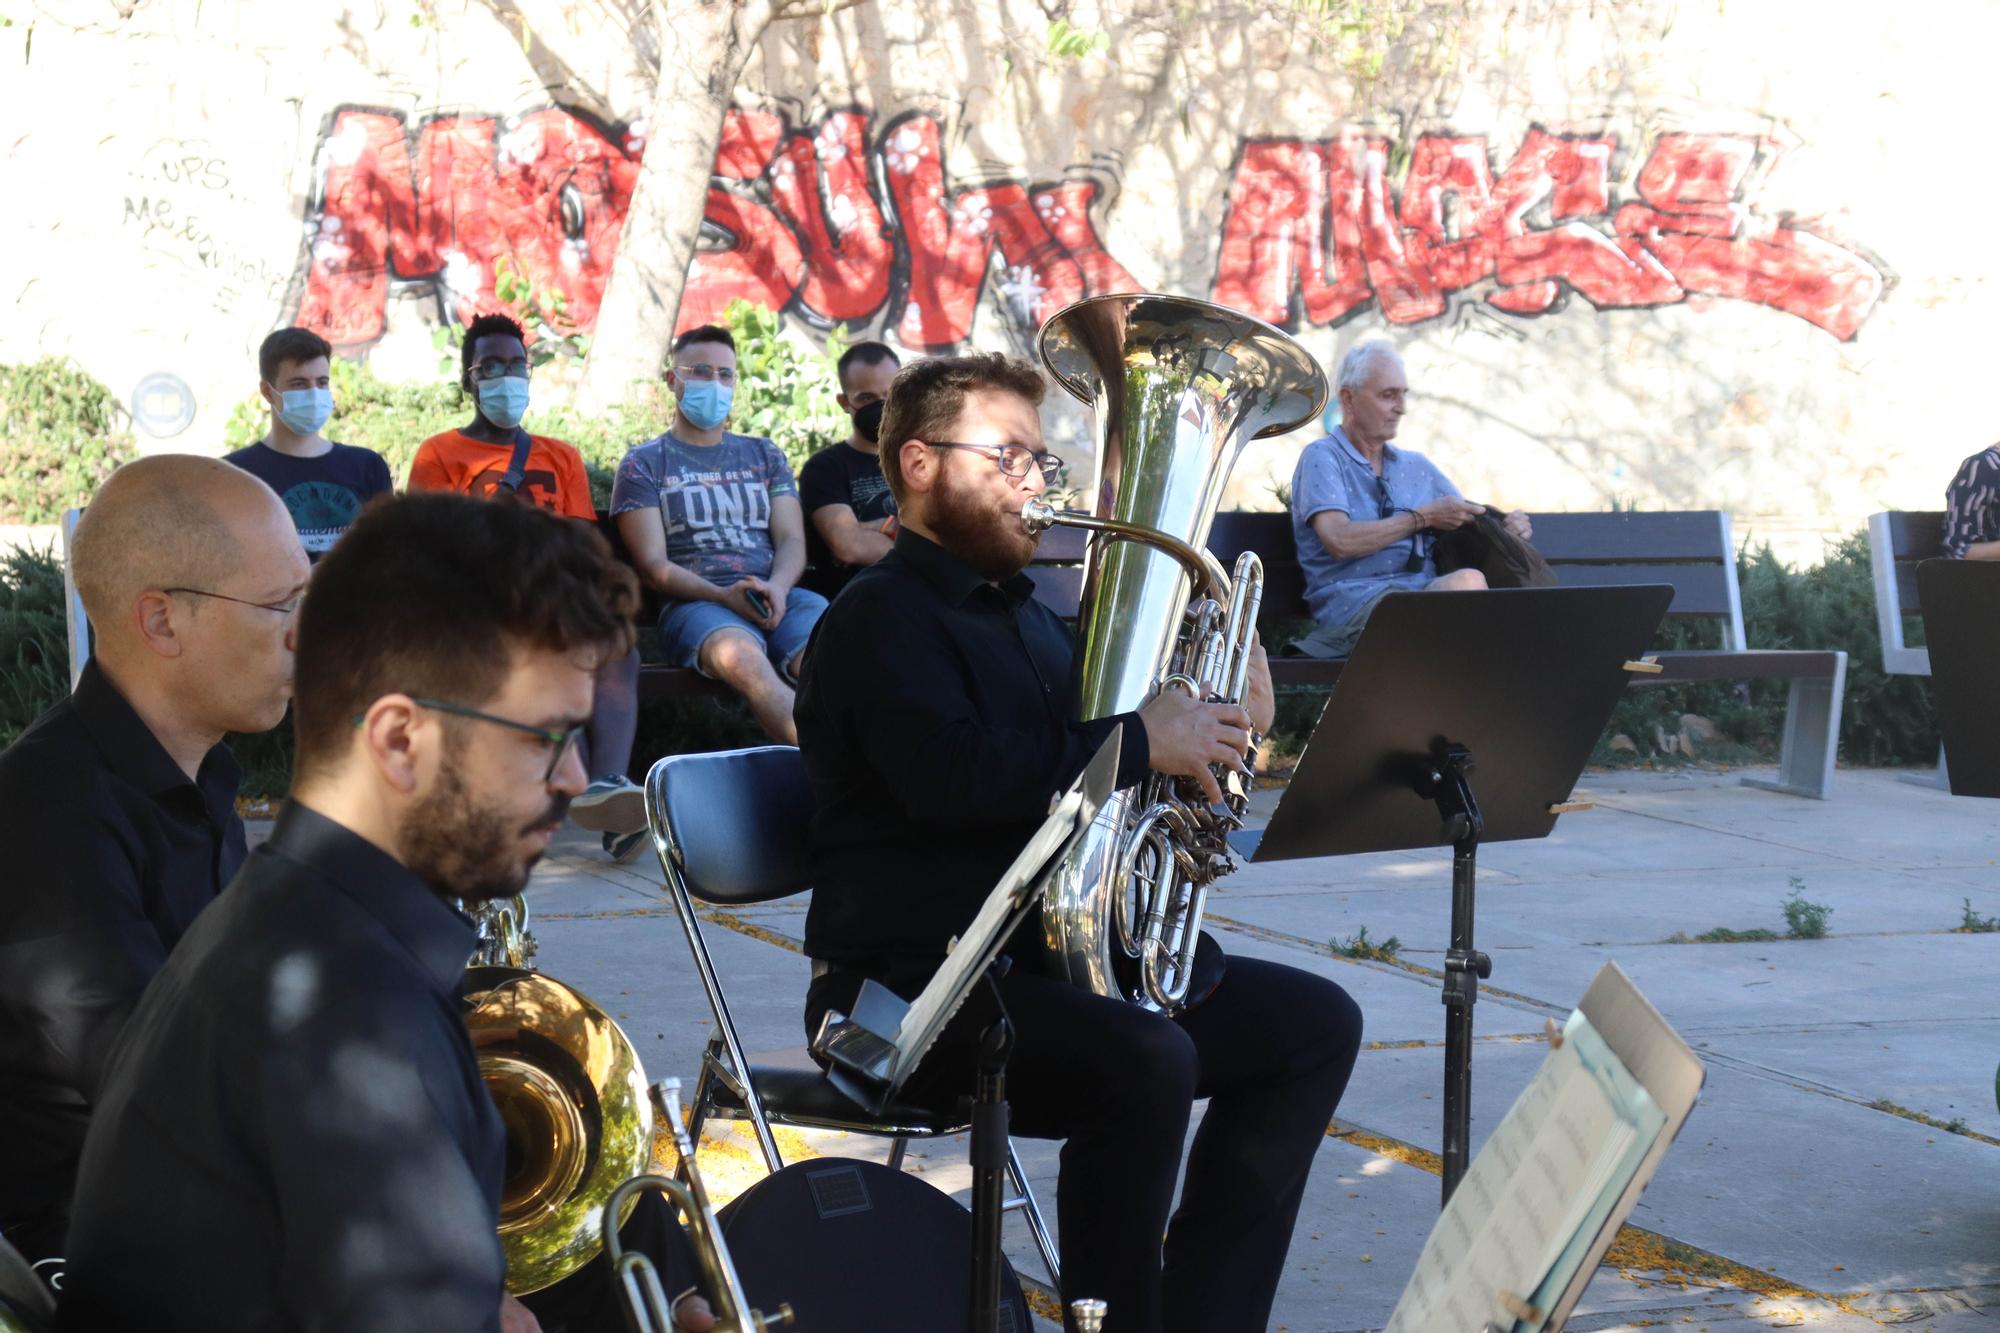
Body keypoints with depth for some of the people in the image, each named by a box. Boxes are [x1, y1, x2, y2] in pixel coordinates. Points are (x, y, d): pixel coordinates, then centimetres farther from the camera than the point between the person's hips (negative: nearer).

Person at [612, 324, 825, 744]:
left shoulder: (764, 455, 27)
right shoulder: (643, 464, 16)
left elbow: (792, 540, 16)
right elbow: (653, 564, 4)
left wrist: (777, 587, -9)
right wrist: (723, 596, -14)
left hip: (778, 595, 4)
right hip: (694, 602, -3)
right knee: (742, 655, -40)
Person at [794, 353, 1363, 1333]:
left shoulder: (1020, 611, 20)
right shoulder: (882, 617, -9)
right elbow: (950, 777, -28)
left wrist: (1214, 728, 3)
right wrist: (1142, 742, -23)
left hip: (1047, 953, 10)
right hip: (910, 981, -9)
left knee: (1314, 1024, 1)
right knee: (1146, 1061, -34)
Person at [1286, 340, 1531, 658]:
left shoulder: (1416, 466, 28)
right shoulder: (1322, 458, 7)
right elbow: (1340, 541, -9)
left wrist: (1505, 530, 5)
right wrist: (1423, 518, -3)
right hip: (1353, 601, -6)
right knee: (1466, 582, -35)